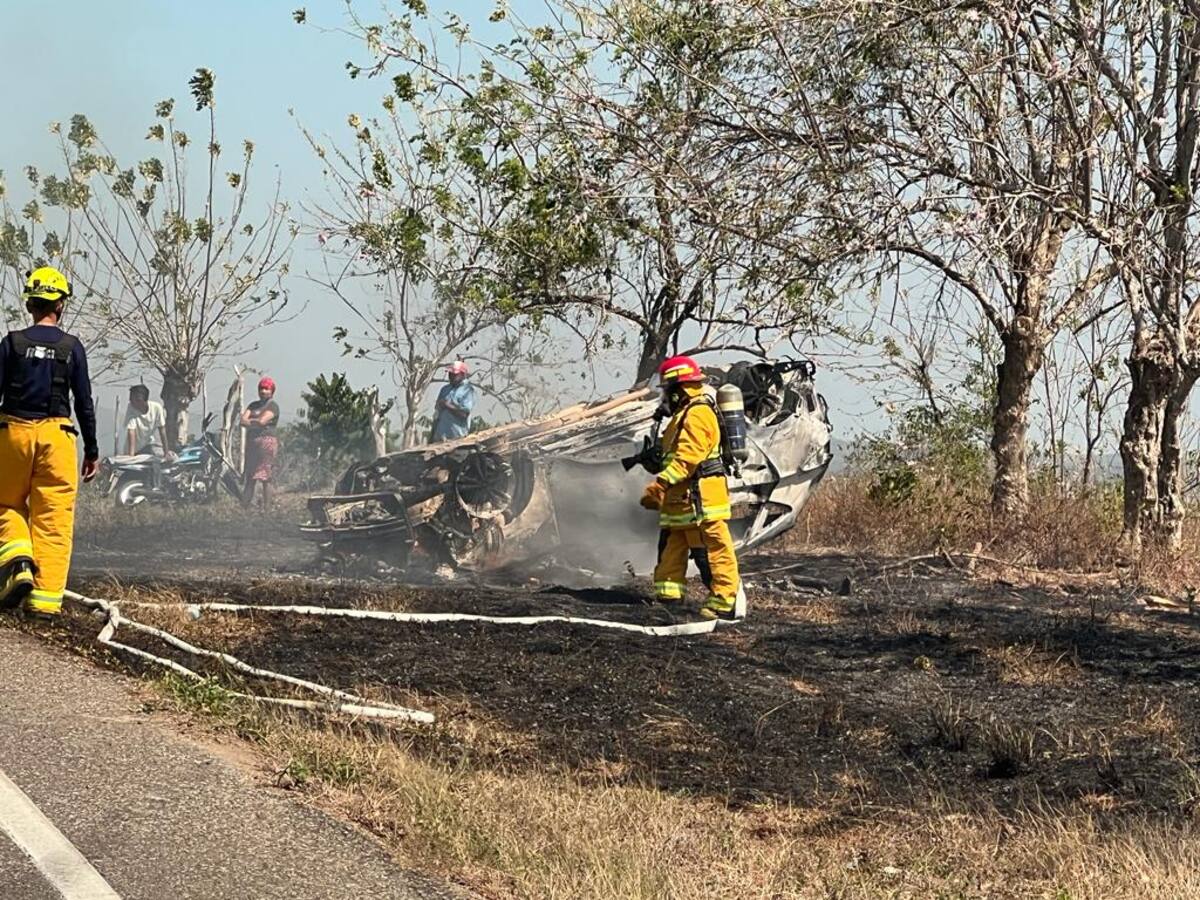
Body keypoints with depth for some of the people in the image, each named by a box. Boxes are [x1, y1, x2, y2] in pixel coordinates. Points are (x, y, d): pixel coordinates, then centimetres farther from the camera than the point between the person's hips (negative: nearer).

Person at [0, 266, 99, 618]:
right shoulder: (71, 347, 2)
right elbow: (84, 403, 3)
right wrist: (92, 451, 10)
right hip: (57, 436, 0)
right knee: (53, 517, 2)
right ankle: (45, 598, -3)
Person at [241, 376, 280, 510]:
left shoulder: (273, 406, -1)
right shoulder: (253, 405, 20)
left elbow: (262, 421, -14)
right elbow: (243, 420, 8)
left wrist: (249, 421, 1)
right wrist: (256, 422, -9)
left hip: (267, 442, -7)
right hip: (252, 443, 7)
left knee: (265, 478, -8)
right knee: (250, 478, 6)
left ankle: (267, 507, -7)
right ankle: (244, 506, 5)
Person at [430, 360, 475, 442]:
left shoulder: (468, 391, -4)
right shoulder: (445, 390, 16)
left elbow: (464, 413, -16)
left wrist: (447, 405, -9)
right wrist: (431, 436, 13)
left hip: (457, 436, -7)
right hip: (440, 435, 7)